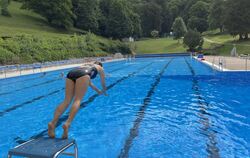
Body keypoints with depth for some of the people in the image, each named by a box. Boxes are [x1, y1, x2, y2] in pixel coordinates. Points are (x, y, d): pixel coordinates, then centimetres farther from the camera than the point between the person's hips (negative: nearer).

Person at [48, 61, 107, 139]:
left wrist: (98, 91, 69)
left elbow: (89, 83, 56)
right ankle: (67, 123, -36)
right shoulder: (100, 68, 34)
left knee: (67, 100, -5)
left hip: (71, 73, 5)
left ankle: (53, 123, -25)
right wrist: (104, 92, 62)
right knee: (77, 100, -14)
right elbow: (103, 83, 42)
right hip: (82, 74, -5)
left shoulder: (86, 65, 46)